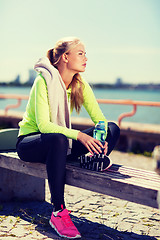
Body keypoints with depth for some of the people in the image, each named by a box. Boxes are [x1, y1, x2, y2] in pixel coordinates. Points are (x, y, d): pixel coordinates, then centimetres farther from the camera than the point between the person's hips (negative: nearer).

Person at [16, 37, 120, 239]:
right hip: (30, 143, -6)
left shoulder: (80, 85, 0)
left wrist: (102, 138, -27)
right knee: (59, 140, -43)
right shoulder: (43, 81, -19)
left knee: (113, 129, -12)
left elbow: (100, 119, -4)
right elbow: (43, 125, -29)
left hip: (60, 142, 6)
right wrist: (79, 135, -40)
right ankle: (58, 213, -37)